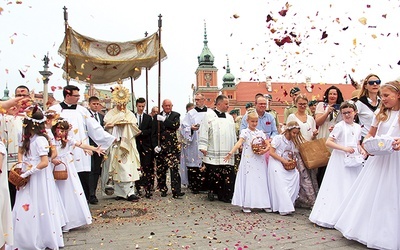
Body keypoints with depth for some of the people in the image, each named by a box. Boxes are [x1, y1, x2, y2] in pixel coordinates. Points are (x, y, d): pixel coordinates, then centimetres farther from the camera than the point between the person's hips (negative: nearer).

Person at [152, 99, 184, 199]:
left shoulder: (176, 115, 8)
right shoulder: (157, 117, 9)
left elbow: (176, 125, -12)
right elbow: (153, 133, 5)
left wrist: (164, 119, -15)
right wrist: (155, 145, -6)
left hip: (172, 147, -2)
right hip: (160, 147, 2)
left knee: (174, 169, -10)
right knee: (160, 170, 8)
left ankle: (176, 192, -9)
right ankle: (163, 189, 24)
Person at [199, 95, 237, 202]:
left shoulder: (229, 117, 18)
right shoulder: (209, 116, 1)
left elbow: (233, 134, 22)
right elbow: (203, 132, -5)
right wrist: (203, 147, -11)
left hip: (227, 154, 5)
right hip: (213, 154, -4)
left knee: (228, 175, 0)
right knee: (214, 175, 1)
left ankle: (226, 196, 8)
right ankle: (212, 191, 18)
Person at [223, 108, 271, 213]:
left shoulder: (260, 132, 11)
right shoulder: (244, 132, -3)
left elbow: (268, 145, 10)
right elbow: (239, 143, -17)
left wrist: (264, 150, -12)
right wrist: (230, 153, -32)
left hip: (260, 160, 4)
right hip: (248, 160, -4)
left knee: (261, 181, 6)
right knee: (248, 181, -2)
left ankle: (264, 204, 15)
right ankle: (246, 204, 5)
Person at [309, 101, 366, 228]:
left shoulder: (358, 127, 11)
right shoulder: (340, 126, -8)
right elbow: (328, 142, -14)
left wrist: (362, 150, 1)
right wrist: (344, 148, -22)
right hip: (340, 160, -6)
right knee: (338, 188, -4)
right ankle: (332, 217, 4)